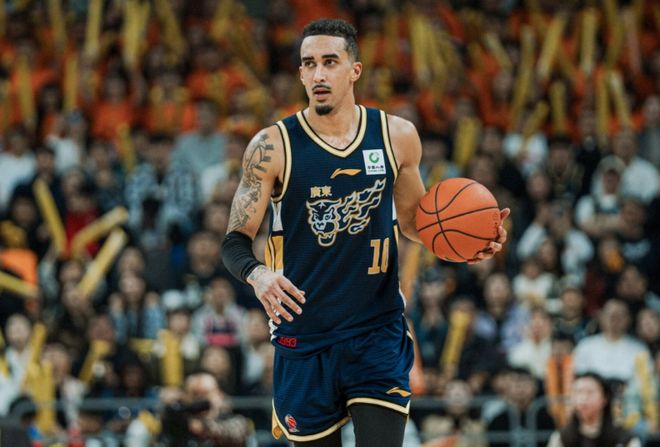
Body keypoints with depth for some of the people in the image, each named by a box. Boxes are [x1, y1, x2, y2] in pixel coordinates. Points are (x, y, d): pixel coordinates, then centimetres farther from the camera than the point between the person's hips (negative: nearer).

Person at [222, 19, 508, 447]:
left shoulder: (397, 136, 1)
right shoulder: (272, 146, -6)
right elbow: (236, 241, -6)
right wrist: (257, 274, -28)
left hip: (378, 334, 1)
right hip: (304, 339, -1)